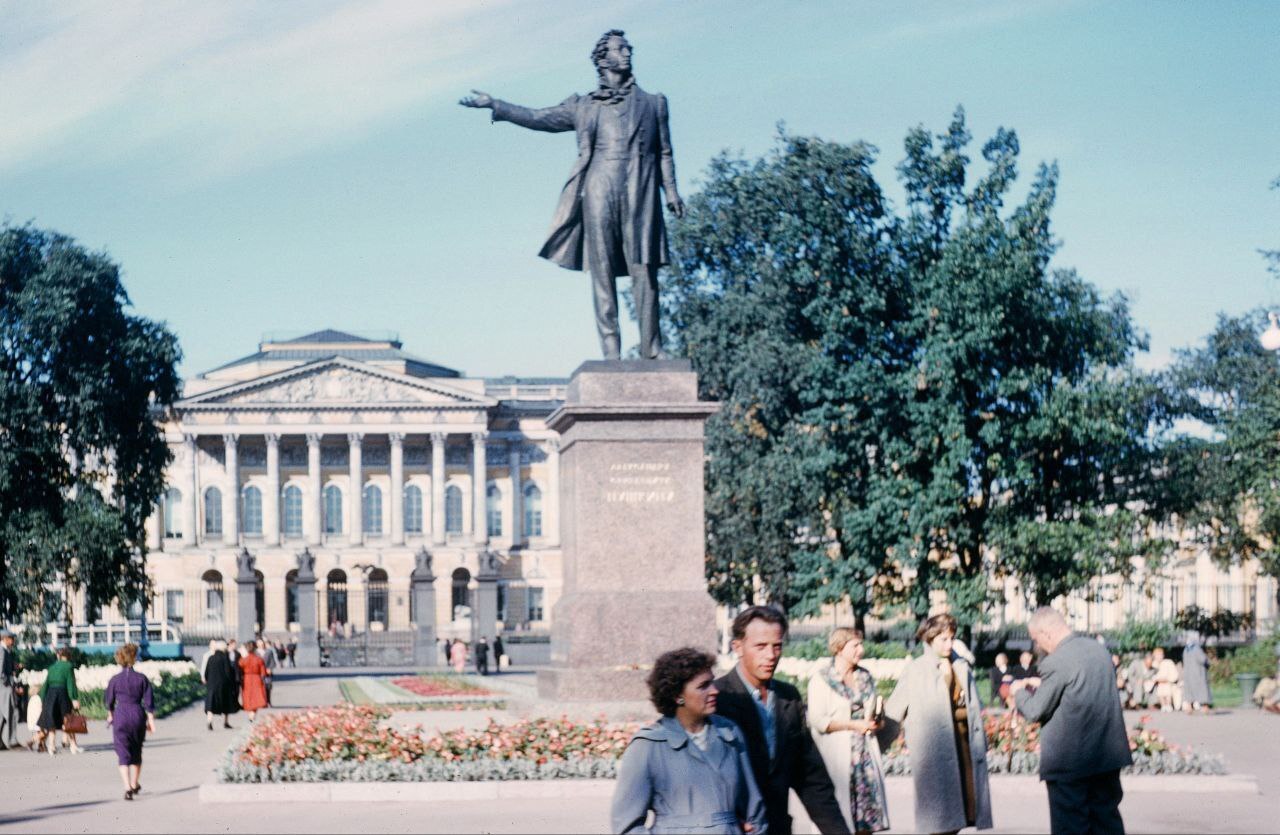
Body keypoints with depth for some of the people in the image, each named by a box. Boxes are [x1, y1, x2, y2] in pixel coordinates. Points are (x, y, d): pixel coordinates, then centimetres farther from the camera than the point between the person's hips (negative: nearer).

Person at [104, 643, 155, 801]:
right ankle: (134, 784, 34)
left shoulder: (115, 679, -5)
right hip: (138, 715, 2)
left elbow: (108, 700, 8)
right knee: (136, 752, 20)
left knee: (123, 755, -2)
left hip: (121, 716, -2)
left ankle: (128, 788, -15)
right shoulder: (141, 678, -4)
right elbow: (149, 702, -3)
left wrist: (110, 715, 26)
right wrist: (151, 720, 4)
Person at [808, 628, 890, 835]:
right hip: (837, 752, -5)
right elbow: (817, 720, -13)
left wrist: (875, 722, 2)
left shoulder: (865, 677, 13)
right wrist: (854, 725, -12)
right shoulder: (821, 678, -6)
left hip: (866, 750, 5)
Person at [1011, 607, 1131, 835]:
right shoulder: (1098, 649, 7)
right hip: (1108, 754, 7)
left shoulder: (1056, 663, -18)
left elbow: (1036, 712, -12)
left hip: (1070, 762, -7)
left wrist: (1019, 692, 7)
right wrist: (1042, 685, 20)